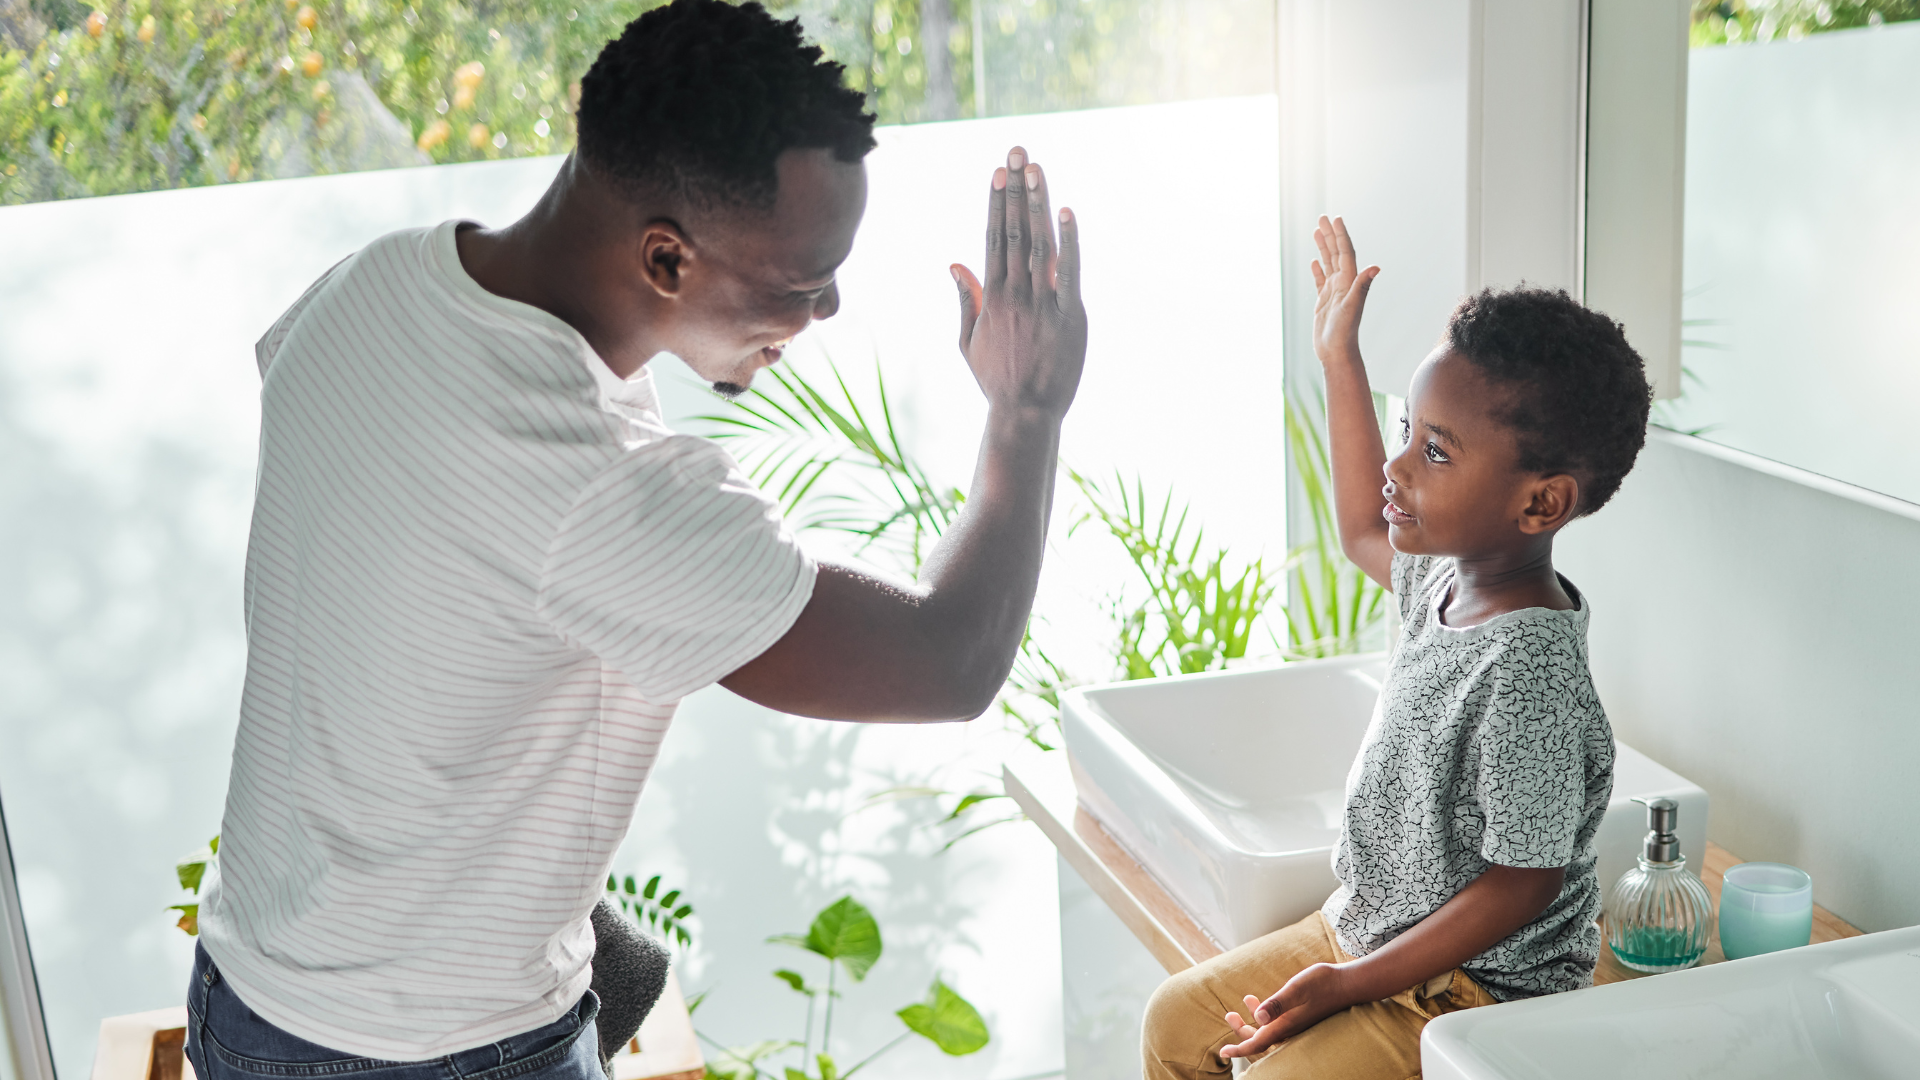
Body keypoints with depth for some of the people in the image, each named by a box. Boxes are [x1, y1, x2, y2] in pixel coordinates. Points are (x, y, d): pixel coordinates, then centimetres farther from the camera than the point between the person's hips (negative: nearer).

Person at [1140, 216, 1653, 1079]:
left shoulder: (1527, 670, -30)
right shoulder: (1450, 577, -3)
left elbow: (1523, 884, -25)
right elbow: (1364, 533, 21)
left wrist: (1352, 983, -22)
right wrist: (1339, 357, 22)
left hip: (1475, 986, -9)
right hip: (1368, 928, 9)